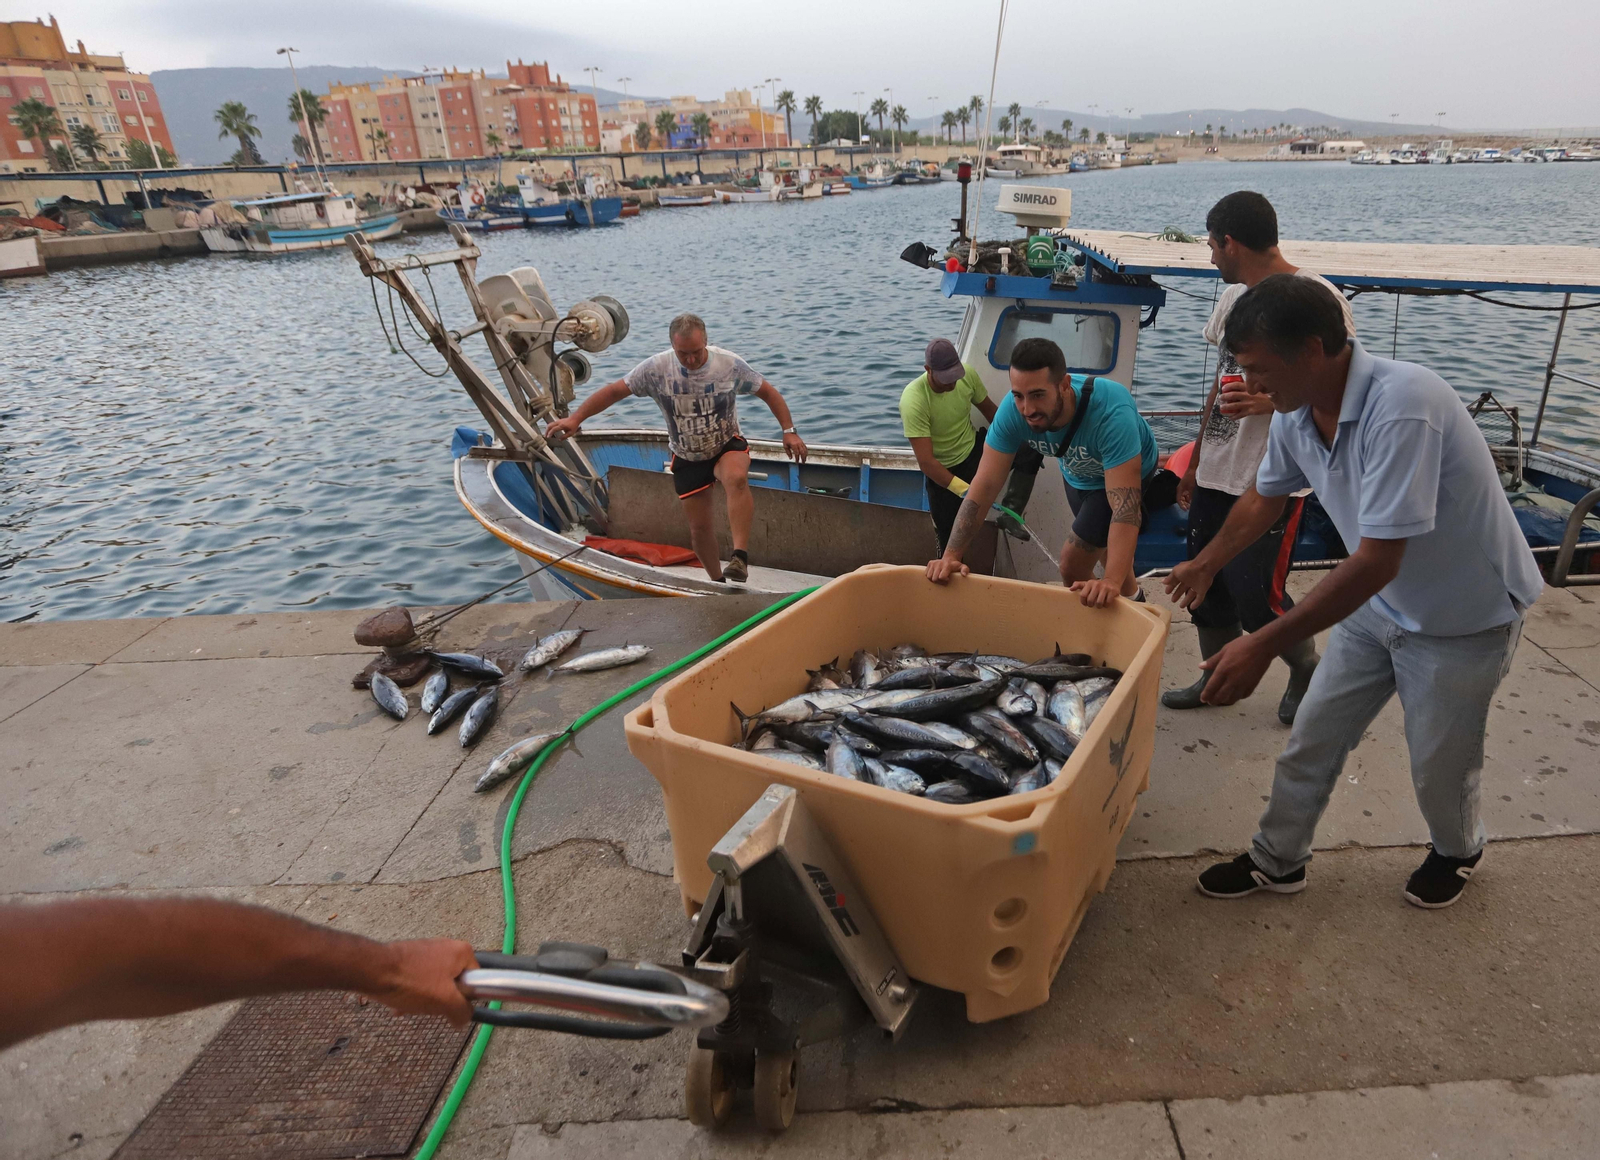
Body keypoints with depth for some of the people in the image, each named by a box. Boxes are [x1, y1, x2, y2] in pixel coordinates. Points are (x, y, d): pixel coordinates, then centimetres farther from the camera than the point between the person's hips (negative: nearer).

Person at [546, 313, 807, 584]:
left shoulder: (730, 364, -15)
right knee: (699, 525, 4)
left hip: (727, 446, -2)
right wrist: (575, 418, -17)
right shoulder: (656, 368, -15)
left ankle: (740, 556, -38)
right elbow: (614, 391, -9)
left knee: (737, 478, -38)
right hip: (687, 458, 2)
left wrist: (789, 431, -11)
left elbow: (767, 392, -4)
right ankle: (718, 581, 28)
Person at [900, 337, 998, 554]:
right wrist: (965, 491, -42)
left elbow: (989, 410, 4)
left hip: (974, 450, 5)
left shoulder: (968, 374, -18)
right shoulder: (913, 401, -32)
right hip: (943, 470, -5)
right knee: (950, 536, -1)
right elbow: (926, 462, -34)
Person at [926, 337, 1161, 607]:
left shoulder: (1111, 413, -45)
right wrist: (950, 556, -39)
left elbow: (1125, 507, -49)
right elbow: (985, 486, -31)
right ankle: (1131, 597, 56)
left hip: (1130, 471, -5)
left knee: (1073, 566, -10)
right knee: (1102, 542, 27)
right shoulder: (1012, 410, -33)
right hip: (1077, 472, 5)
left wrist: (1112, 581, -61)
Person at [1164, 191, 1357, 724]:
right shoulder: (1233, 296, 12)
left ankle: (1307, 672, 26)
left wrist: (1270, 400, -32)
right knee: (1205, 585, 13)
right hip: (1216, 474, 8)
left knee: (1256, 598, -3)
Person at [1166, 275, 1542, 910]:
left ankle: (1457, 850, 45)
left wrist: (1265, 645, -34)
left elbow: (1377, 561, -36)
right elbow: (1264, 498, 9)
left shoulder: (1402, 407, -36)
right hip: (1378, 604, 6)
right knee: (1311, 739, 10)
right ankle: (1277, 862, 29)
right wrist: (1204, 565, 20)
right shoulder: (1296, 414, -12)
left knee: (1440, 766, 12)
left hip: (1465, 615, -6)